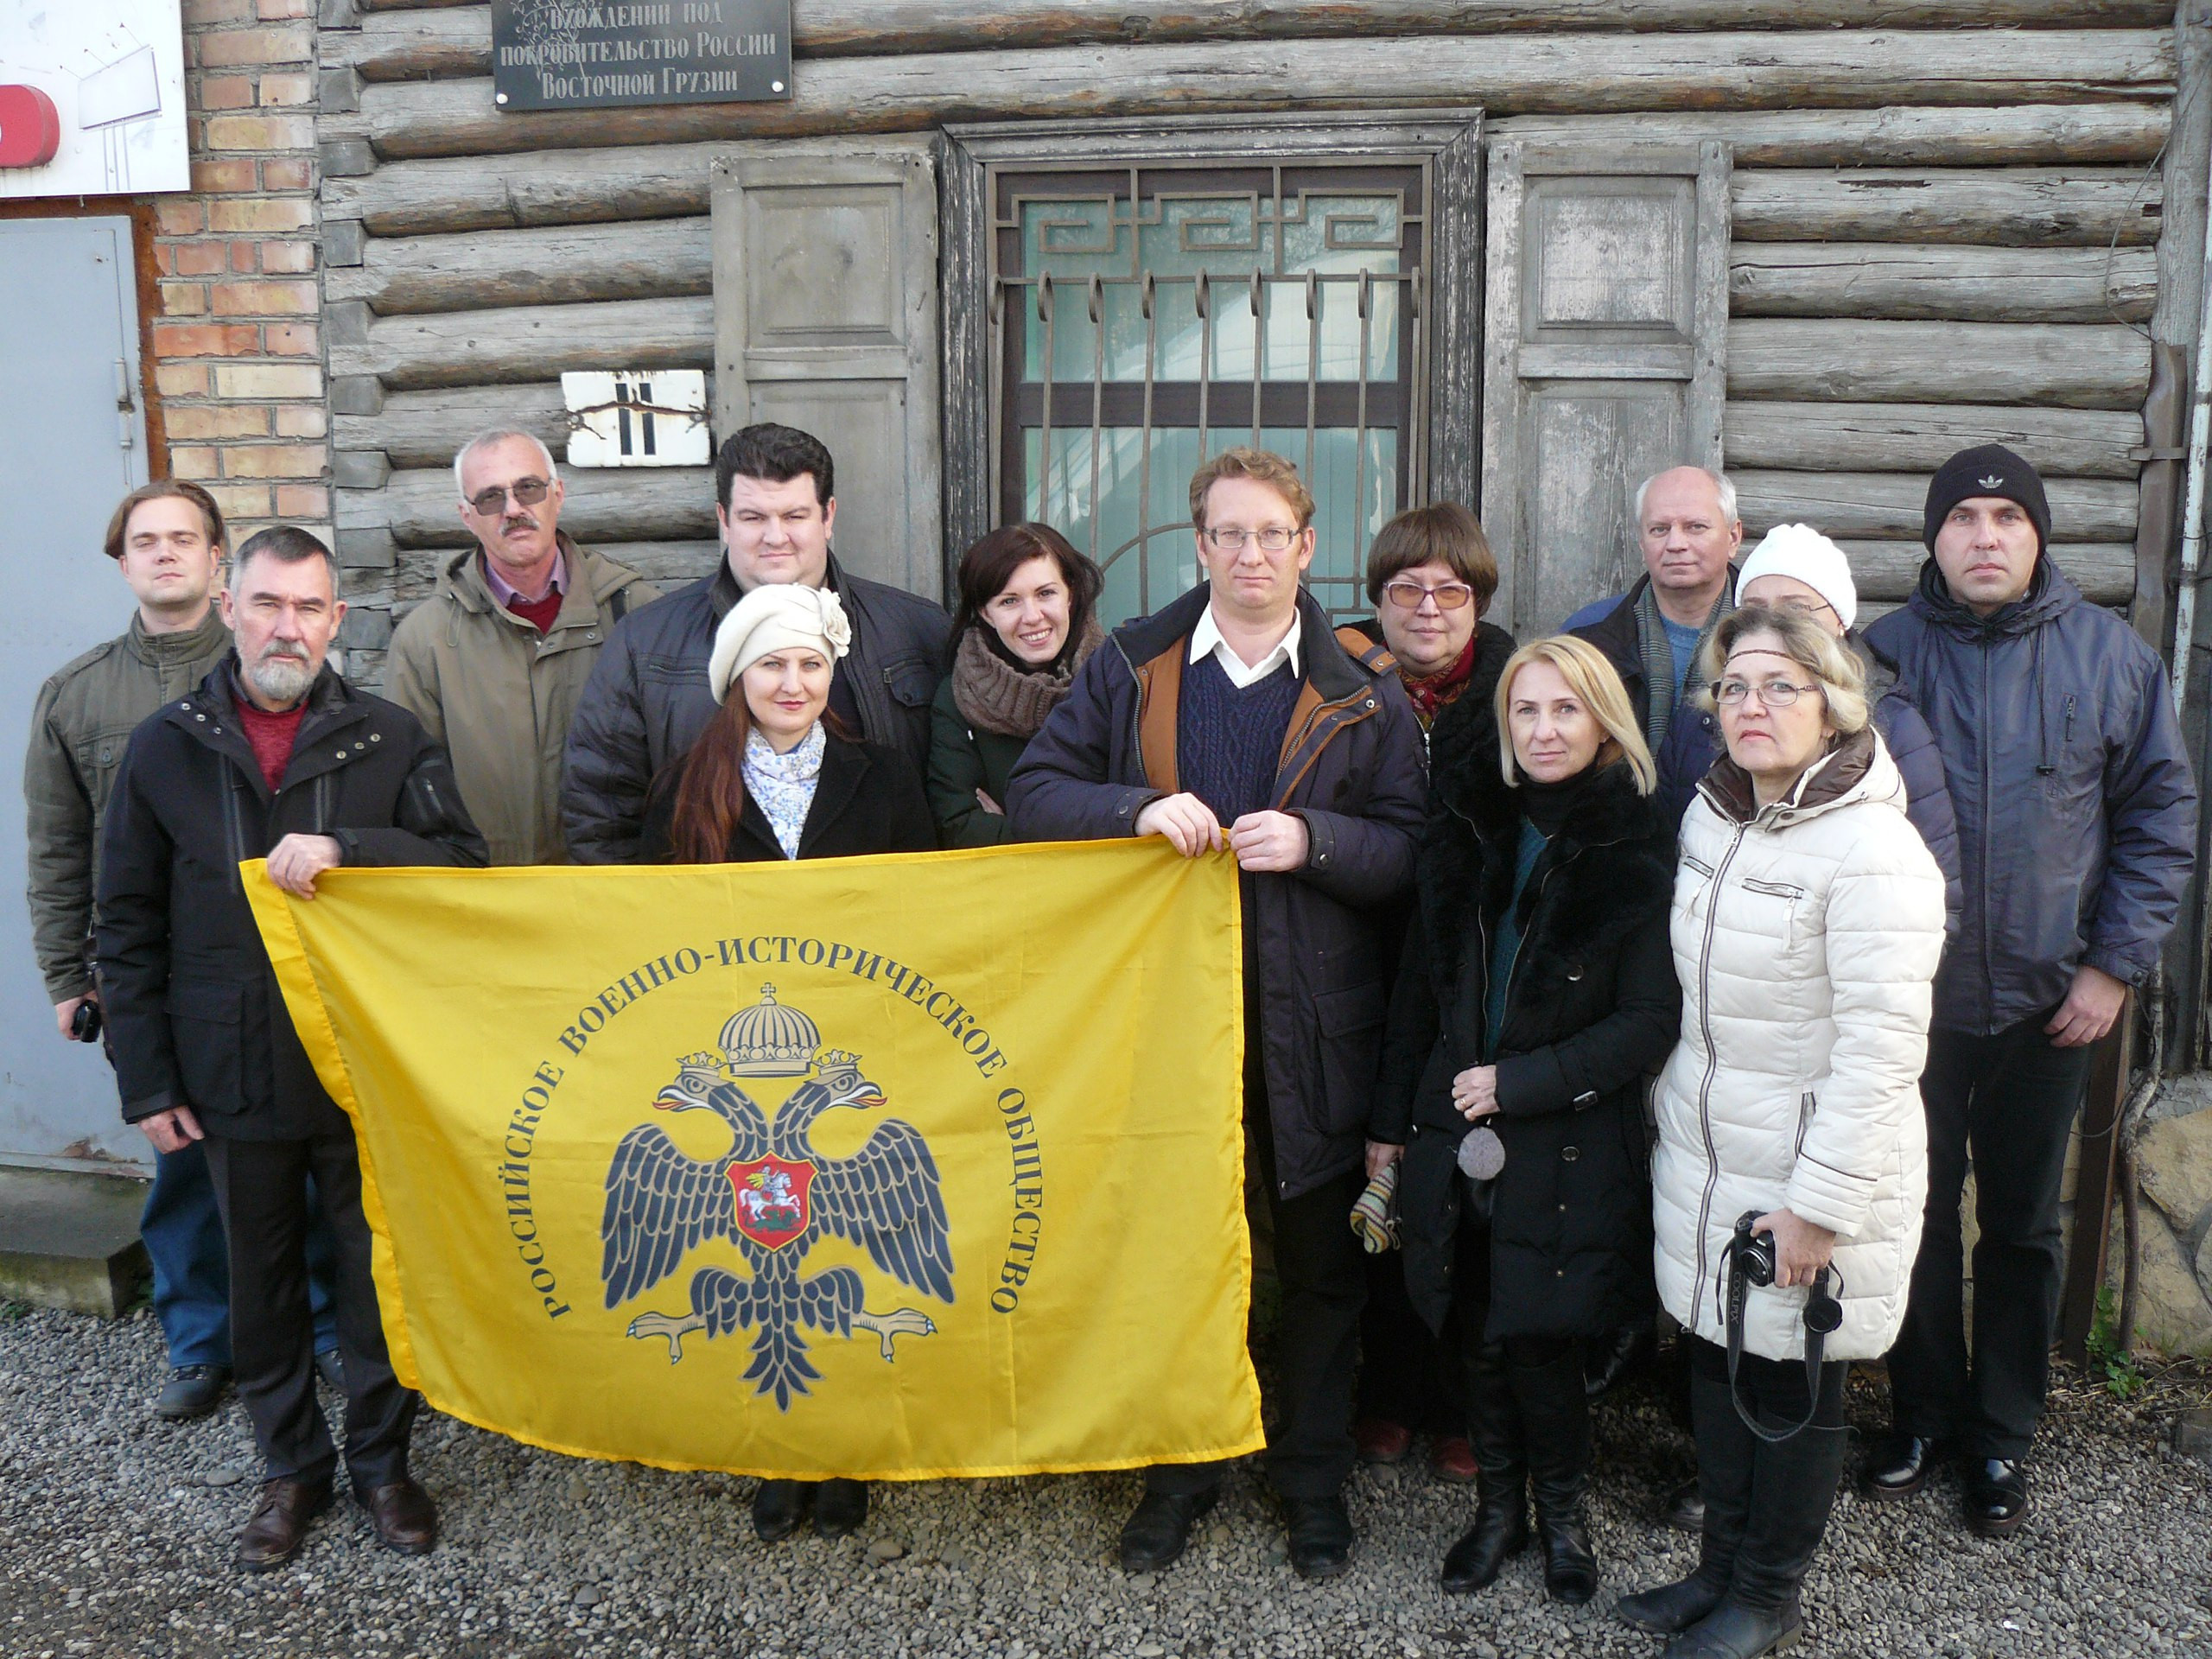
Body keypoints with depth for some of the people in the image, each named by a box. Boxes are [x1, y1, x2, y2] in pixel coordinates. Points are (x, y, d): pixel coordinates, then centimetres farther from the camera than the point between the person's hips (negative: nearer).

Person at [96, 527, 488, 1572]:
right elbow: (129, 930, 4)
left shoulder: (388, 740, 0)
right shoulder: (165, 750, 2)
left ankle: (382, 1462, 29)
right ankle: (292, 1468, 32)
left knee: (378, 1274, 10)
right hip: (236, 1077, 1)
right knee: (262, 1282, 13)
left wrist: (345, 848, -24)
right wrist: (147, 1081, 1)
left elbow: (463, 860, -9)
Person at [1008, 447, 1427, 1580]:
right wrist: (1139, 808, -17)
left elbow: (1414, 850, -1)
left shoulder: (1362, 692, 2)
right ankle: (1181, 1462, 32)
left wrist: (1312, 841, -19)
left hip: (1311, 1024, 0)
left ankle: (1313, 1473, 31)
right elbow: (1031, 795, 0)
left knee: (1320, 1258, 11)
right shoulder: (1128, 667, 5)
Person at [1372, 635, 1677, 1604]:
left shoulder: (1638, 857, -8)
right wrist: (1390, 1122, 11)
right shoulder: (1468, 832, 4)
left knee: (1537, 1340, 2)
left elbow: (1649, 1023, -9)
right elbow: (1419, 989, 10)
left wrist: (1519, 1082, -14)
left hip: (1568, 1148, -3)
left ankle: (1561, 1516, 28)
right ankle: (1499, 1507, 32)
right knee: (1481, 1335, 11)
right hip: (1457, 1135, 4)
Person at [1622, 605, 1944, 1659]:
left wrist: (1818, 1203, -20)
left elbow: (1880, 1050, -21)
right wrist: (1670, 1119, 17)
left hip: (1813, 1175, -7)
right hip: (1702, 1162, 7)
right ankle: (1721, 1565, 36)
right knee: (1714, 1361, 17)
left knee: (1792, 1384, 9)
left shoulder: (1871, 850, -20)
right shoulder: (1709, 816, 5)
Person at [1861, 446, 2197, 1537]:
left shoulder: (2108, 654, -1)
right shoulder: (1883, 654, -2)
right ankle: (1924, 1414, 30)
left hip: (2050, 999, 0)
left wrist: (2117, 964, -4)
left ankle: (2002, 1434, 29)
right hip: (1915, 996, 0)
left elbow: (2163, 813, 3)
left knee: (2023, 1223, 13)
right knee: (1919, 1212, 11)